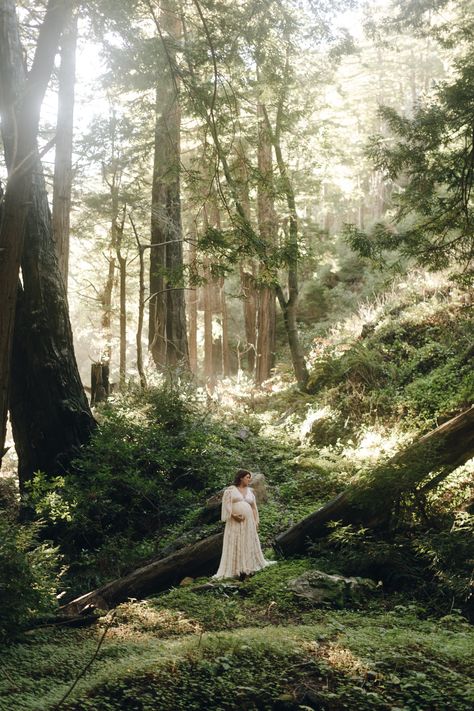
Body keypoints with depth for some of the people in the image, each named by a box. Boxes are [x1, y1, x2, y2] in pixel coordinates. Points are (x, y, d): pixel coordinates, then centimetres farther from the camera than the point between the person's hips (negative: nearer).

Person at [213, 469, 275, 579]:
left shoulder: (250, 491, 15)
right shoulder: (230, 490, 1)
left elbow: (254, 508, 16)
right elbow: (226, 504, -7)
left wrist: (256, 521, 8)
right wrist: (233, 515, -19)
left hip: (248, 522, 5)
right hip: (235, 522, -5)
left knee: (249, 544, 6)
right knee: (234, 545, -4)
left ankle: (249, 566, 12)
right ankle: (234, 569, -3)